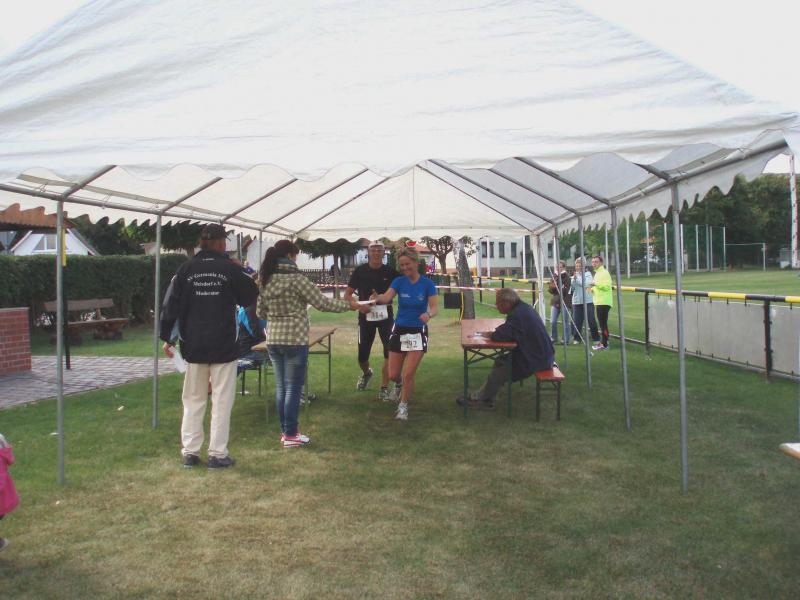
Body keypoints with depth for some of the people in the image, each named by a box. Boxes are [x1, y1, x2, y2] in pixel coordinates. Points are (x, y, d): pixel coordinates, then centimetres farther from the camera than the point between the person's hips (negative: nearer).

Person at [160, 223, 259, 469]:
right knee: (222, 401, 4)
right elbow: (250, 298, 4)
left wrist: (167, 337, 8)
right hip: (224, 347, -3)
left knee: (193, 400, 13)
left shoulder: (186, 269, 1)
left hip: (193, 347, 3)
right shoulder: (231, 269, -6)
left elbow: (171, 304, 1)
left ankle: (189, 451, 16)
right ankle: (217, 453, 5)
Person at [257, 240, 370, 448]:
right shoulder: (296, 278, -13)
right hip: (295, 340, -6)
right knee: (293, 388, 3)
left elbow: (260, 312, 13)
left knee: (281, 386, 14)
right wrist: (351, 305, -2)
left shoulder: (264, 280, 5)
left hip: (273, 339, 6)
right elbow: (322, 302, -12)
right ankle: (291, 435, 10)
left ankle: (285, 430, 24)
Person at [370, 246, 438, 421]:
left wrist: (428, 315, -39)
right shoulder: (399, 281, -4)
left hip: (418, 332, -2)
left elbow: (435, 307, -15)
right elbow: (386, 297, -21)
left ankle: (403, 406, 18)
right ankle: (399, 384, 44)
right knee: (393, 375, 6)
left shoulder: (427, 283, -8)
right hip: (399, 331, 2)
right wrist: (377, 298, -45)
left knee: (409, 374, -7)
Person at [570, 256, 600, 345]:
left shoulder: (587, 273, 0)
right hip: (577, 301, 3)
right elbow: (572, 288, 5)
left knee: (591, 320, -1)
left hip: (588, 301, -3)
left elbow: (587, 284, -14)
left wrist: (577, 279, -12)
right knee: (577, 321, 4)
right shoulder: (574, 275, 12)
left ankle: (596, 338, 9)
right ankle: (577, 338, 15)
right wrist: (574, 279, -10)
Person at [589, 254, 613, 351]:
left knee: (603, 323, -9)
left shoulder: (604, 273, -11)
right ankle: (603, 342, 20)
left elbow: (607, 286, -22)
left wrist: (596, 283, -26)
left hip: (604, 302, -10)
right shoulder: (597, 273, 19)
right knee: (602, 323, 13)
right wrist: (592, 289, 11)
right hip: (599, 302, 10)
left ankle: (604, 344, -6)